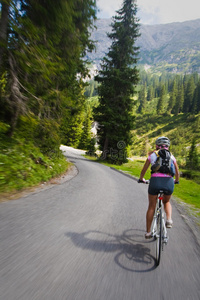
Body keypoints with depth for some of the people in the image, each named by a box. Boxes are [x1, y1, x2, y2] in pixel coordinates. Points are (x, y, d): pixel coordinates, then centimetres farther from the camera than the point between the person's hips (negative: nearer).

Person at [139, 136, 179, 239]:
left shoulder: (152, 155, 14)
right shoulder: (171, 156, 17)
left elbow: (143, 171, 21)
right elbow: (177, 173, 26)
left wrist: (141, 179, 39)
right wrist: (176, 180, 47)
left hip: (155, 181, -2)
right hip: (169, 182, 2)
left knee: (151, 207, 15)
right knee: (166, 202, 32)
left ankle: (148, 232, 23)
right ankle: (169, 219, 9)